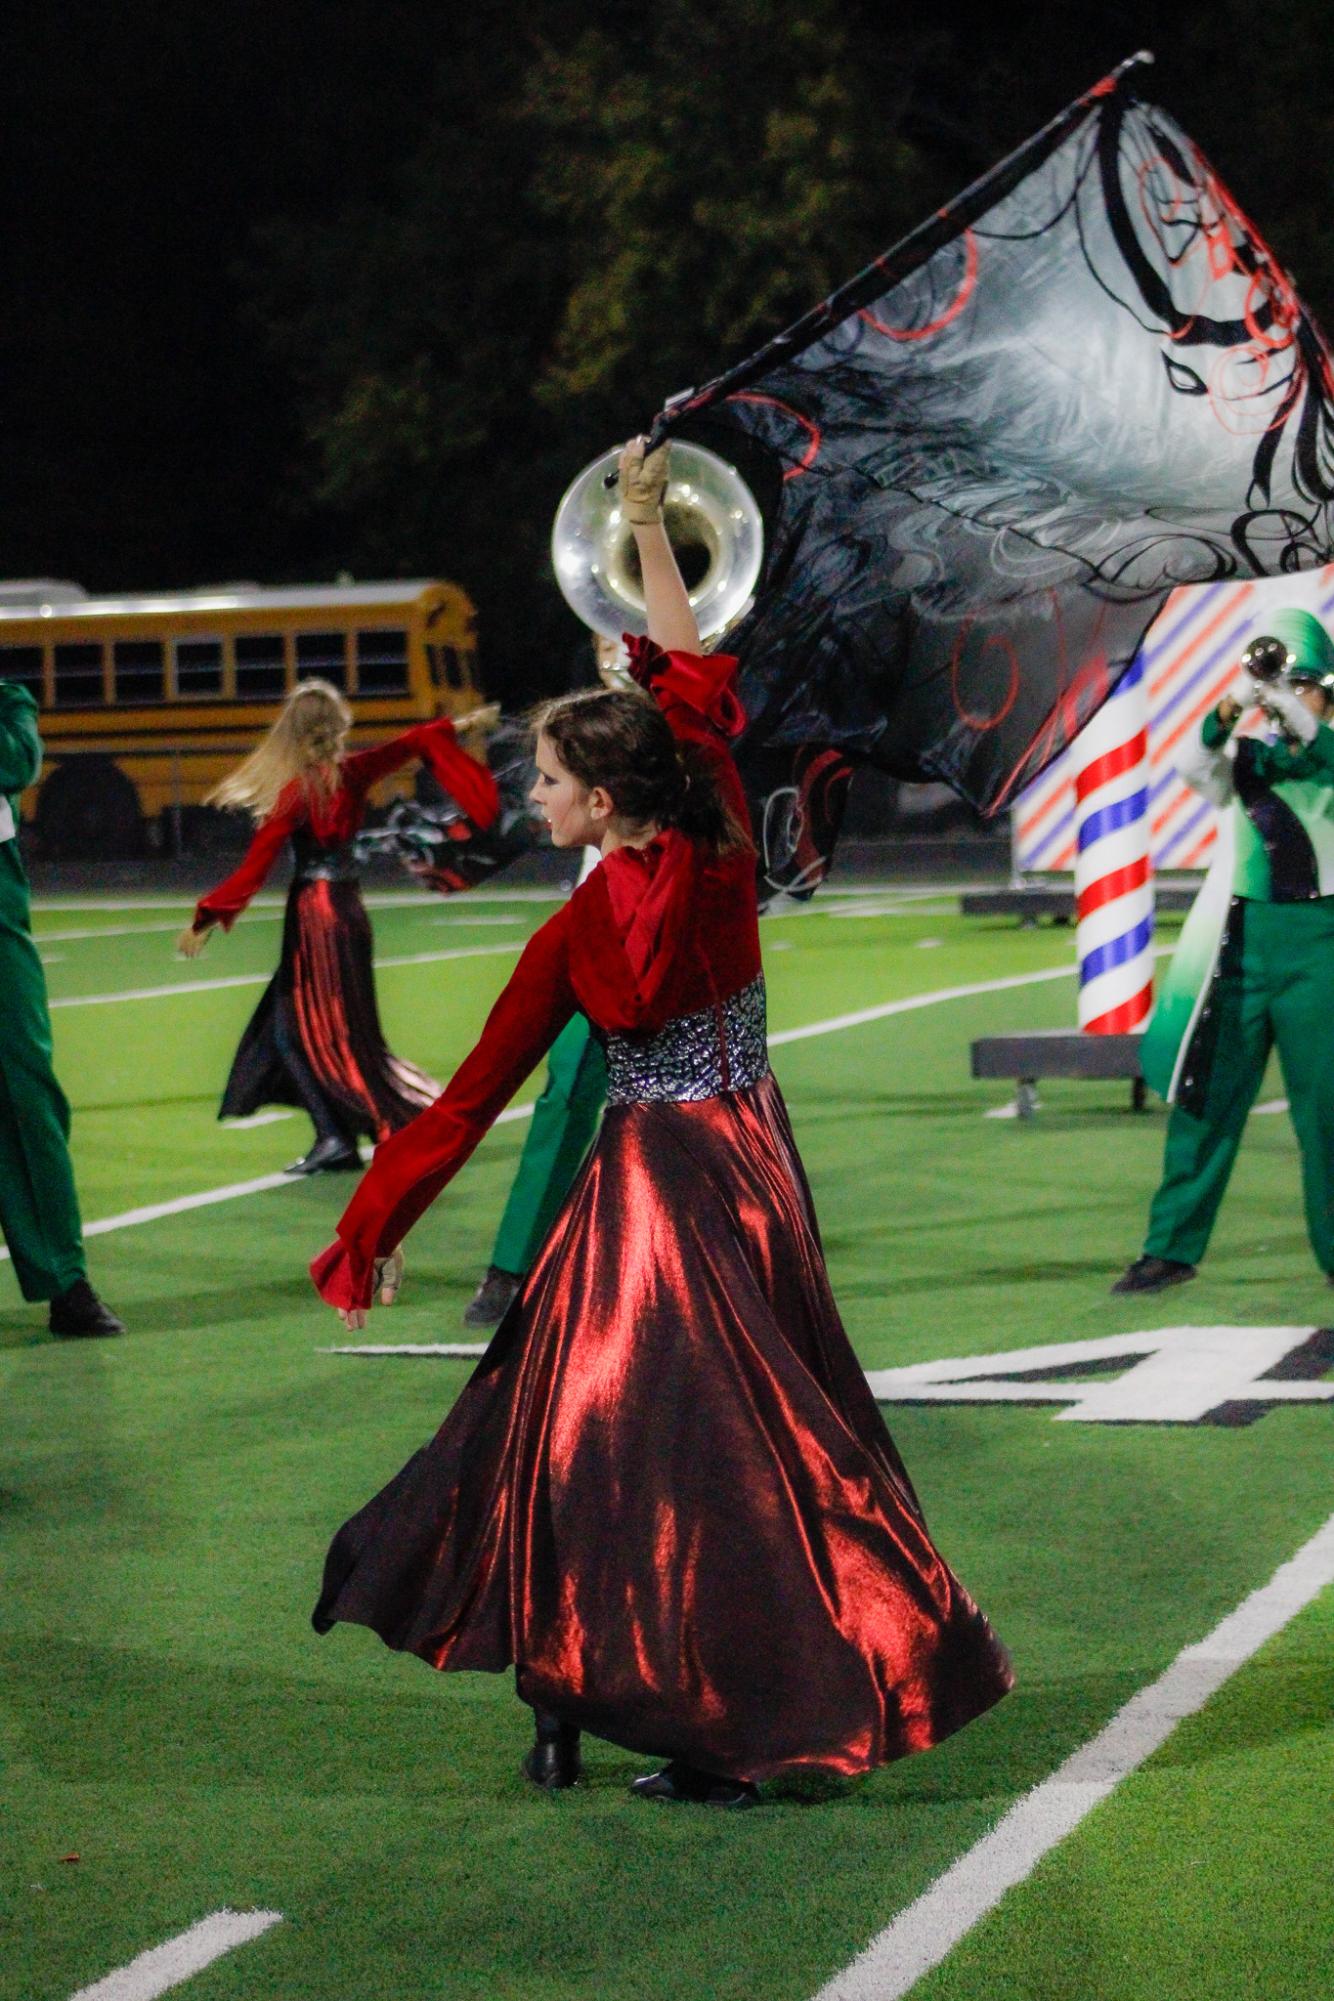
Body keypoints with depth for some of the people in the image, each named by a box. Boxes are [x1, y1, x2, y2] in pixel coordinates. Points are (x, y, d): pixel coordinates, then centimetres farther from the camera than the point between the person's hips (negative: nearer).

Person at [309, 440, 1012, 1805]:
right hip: (755, 1167, 4)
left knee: (588, 1427, 5)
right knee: (761, 1434, 6)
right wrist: (650, 528, 19)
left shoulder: (573, 937, -13)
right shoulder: (719, 857, -5)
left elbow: (477, 1094, -9)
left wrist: (374, 1232, -2)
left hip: (652, 1191, -4)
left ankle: (565, 1701, 6)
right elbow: (694, 681, 10)